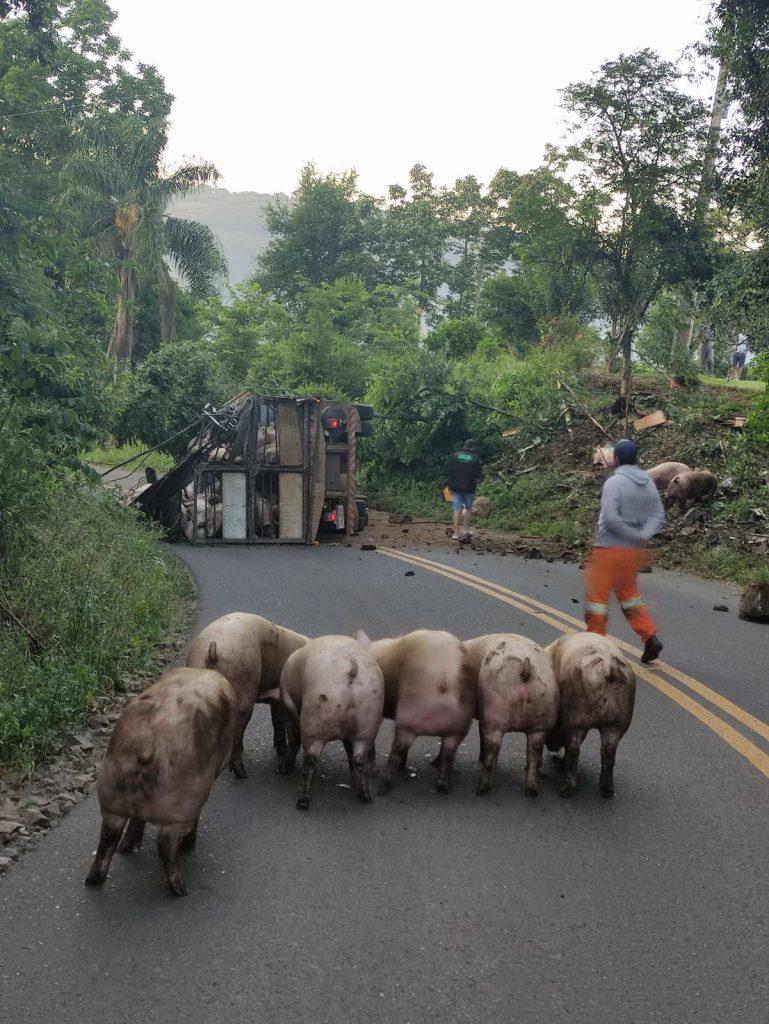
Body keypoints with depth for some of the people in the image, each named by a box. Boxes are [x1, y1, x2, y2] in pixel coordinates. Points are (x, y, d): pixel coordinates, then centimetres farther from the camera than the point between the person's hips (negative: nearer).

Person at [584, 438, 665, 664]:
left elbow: (611, 518, -24)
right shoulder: (648, 482, 6)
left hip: (609, 549, -7)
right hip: (633, 551, 7)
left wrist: (636, 535, -15)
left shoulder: (614, 482, -15)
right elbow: (658, 514, 4)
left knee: (597, 594, 4)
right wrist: (643, 536, -8)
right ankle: (650, 637, 10)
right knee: (628, 593, 21)